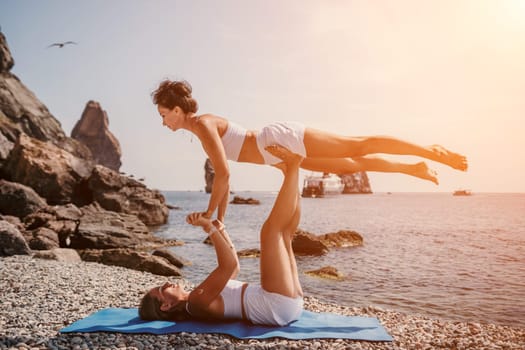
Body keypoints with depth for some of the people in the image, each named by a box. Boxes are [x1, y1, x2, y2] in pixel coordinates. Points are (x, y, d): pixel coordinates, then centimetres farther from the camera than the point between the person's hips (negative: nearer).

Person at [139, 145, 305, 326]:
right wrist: (208, 228, -17)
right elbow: (229, 265, -25)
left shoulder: (200, 295, 20)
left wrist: (219, 228, 18)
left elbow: (233, 266, 27)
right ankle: (292, 165, -3)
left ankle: (291, 170, 1)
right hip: (277, 305, -8)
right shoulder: (195, 302, -10)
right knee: (271, 230, -16)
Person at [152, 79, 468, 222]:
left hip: (284, 139, -8)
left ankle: (431, 151, 3)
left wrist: (208, 214, -11)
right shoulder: (203, 129, 14)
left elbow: (224, 173, -23)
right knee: (354, 165, 14)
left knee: (359, 147, -6)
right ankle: (414, 169, 26)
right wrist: (220, 219, 20)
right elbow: (225, 176, 20)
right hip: (285, 153, 8)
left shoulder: (203, 124, -14)